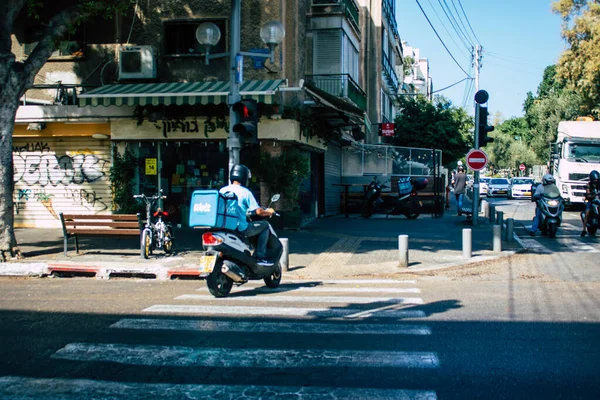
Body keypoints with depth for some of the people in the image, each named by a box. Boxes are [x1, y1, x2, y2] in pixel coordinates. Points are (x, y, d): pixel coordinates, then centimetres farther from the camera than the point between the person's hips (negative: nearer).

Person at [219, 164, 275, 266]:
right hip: (241, 229, -6)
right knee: (264, 225, 12)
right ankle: (260, 257, 6)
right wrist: (268, 212, 10)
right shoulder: (245, 192, -9)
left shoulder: (222, 190, 6)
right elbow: (258, 211, -12)